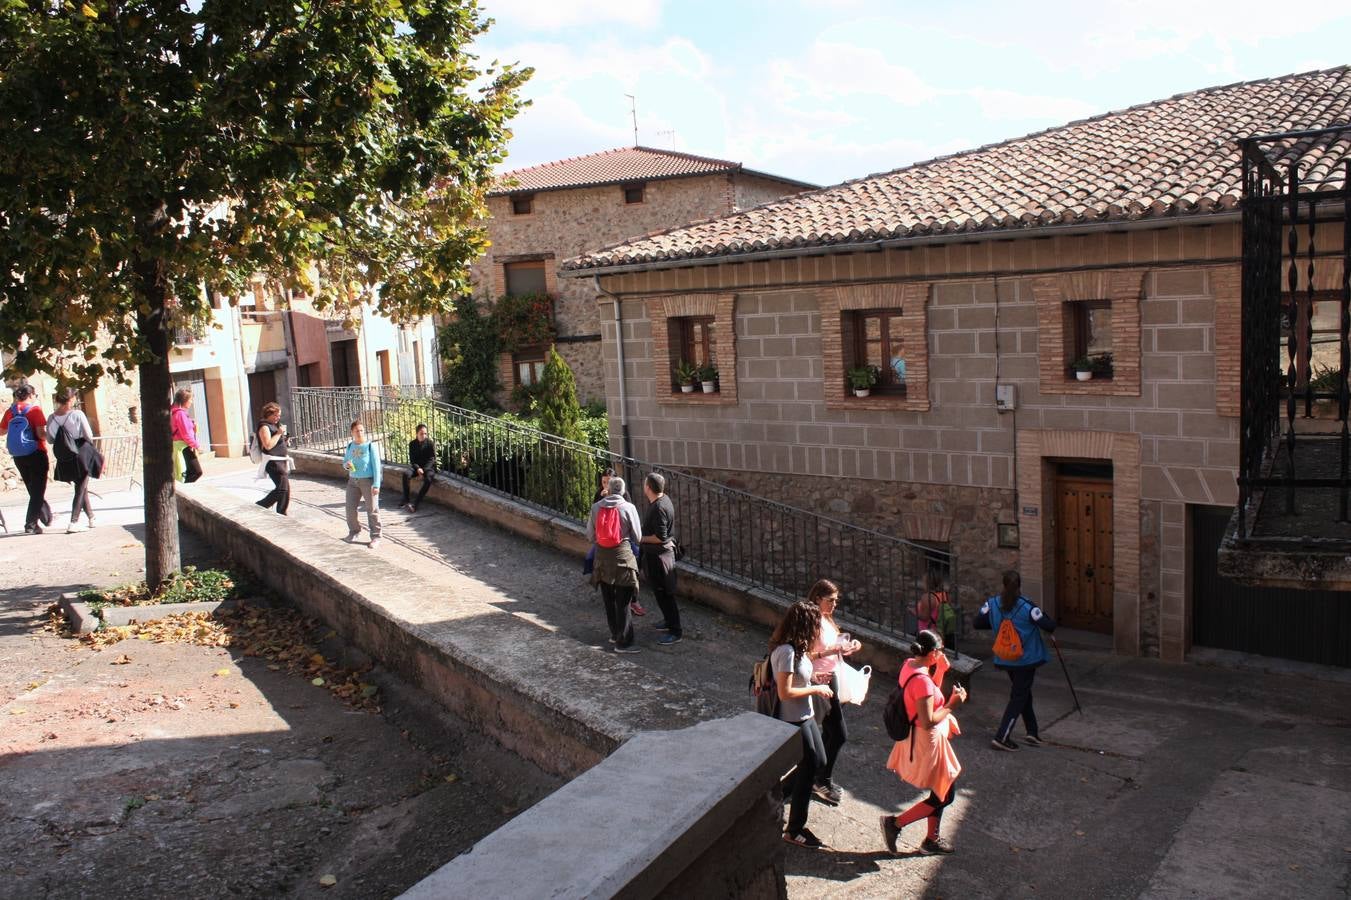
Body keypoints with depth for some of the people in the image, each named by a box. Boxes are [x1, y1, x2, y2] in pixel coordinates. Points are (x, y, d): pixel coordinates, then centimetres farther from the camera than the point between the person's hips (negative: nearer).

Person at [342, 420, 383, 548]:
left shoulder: (370, 446, -10)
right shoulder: (350, 446, 6)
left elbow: (376, 466, -11)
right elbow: (344, 462, 16)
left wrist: (376, 485, -16)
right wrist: (347, 465, -10)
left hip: (368, 480, -5)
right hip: (353, 481, 5)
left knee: (372, 509, -1)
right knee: (350, 508, 6)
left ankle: (375, 537, 4)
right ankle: (353, 532, 25)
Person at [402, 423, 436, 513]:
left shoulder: (430, 443, -6)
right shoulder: (412, 444, 3)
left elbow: (432, 459, -8)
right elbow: (412, 459, 2)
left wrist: (424, 470, -21)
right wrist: (418, 468, -17)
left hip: (429, 467, -3)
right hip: (416, 466, 3)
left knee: (428, 479, -35)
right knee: (406, 474, -27)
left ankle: (416, 504, -37)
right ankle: (406, 501, -27)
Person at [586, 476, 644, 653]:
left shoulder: (596, 507, -2)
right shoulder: (628, 508, -10)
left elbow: (590, 536, 4)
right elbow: (637, 537, -4)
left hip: (602, 557, 4)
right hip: (622, 555, -4)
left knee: (609, 599, 17)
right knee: (623, 601, 2)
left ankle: (615, 634, 31)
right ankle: (623, 642, 4)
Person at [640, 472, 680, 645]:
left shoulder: (659, 508, -26)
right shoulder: (663, 499, 5)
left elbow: (660, 537, -27)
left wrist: (641, 538, -16)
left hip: (659, 555, -10)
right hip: (658, 553, 10)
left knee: (664, 593, -4)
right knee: (661, 591, 22)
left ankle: (675, 632, 1)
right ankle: (669, 620, 35)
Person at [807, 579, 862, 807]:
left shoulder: (826, 620, 8)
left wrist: (846, 648, -2)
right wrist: (829, 651, -31)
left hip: (830, 679, 10)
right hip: (820, 681, -10)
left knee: (829, 732, 17)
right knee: (839, 734, -4)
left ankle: (819, 778, 30)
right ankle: (821, 782, 8)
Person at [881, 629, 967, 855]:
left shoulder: (909, 665, -2)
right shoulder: (921, 680, -30)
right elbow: (928, 722, -29)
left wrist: (940, 671, 0)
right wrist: (952, 704, -19)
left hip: (918, 739, 10)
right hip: (927, 743, -10)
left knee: (941, 793, 23)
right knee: (945, 796, 7)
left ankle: (932, 839, 36)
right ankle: (895, 823, 10)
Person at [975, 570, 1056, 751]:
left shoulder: (992, 603, -7)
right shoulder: (1027, 606, -19)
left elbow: (977, 623, 1)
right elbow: (1050, 626, -17)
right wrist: (1041, 616, 5)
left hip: (1005, 659, 5)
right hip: (1026, 659, -5)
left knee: (1022, 693, 22)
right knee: (1019, 697, 3)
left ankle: (1032, 731, 28)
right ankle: (1001, 737, -2)